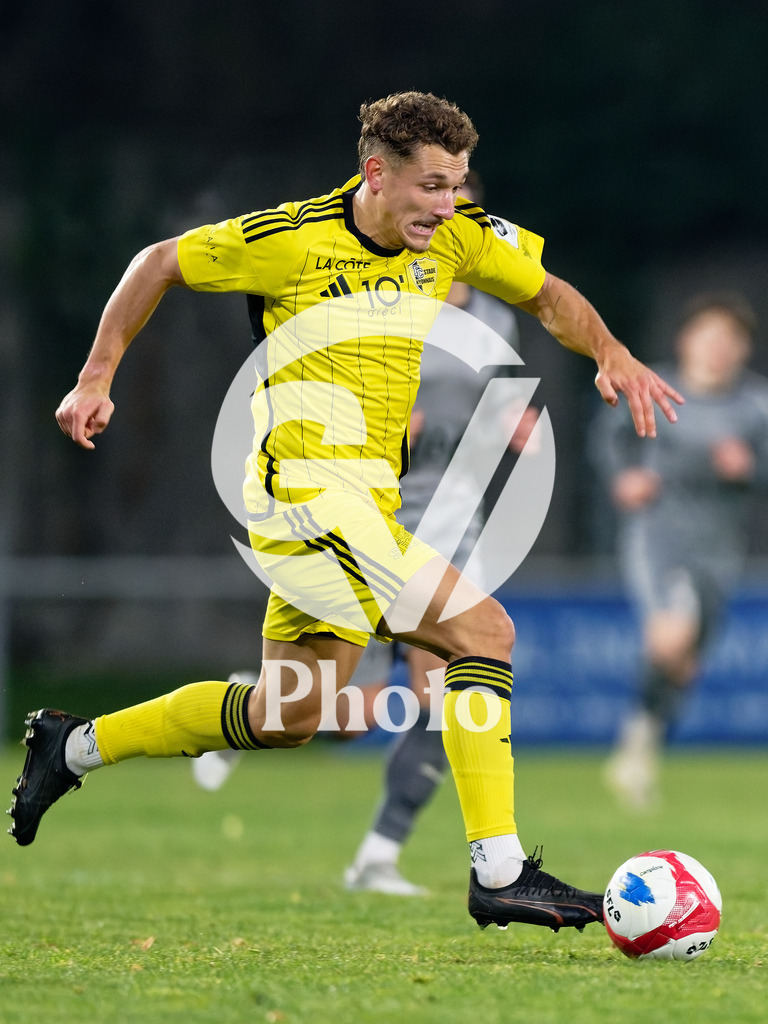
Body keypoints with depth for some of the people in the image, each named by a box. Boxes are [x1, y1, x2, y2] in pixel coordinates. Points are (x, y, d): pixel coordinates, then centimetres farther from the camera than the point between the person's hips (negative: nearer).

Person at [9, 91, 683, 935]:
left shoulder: (456, 238, 5)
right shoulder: (292, 239, -11)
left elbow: (549, 297, 16)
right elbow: (158, 265, 2)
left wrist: (611, 353, -3)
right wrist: (98, 378, 2)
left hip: (363, 504, 8)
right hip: (308, 487, -8)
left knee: (286, 716, 13)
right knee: (483, 632, -18)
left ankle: (75, 746, 26)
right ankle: (500, 874, -18)